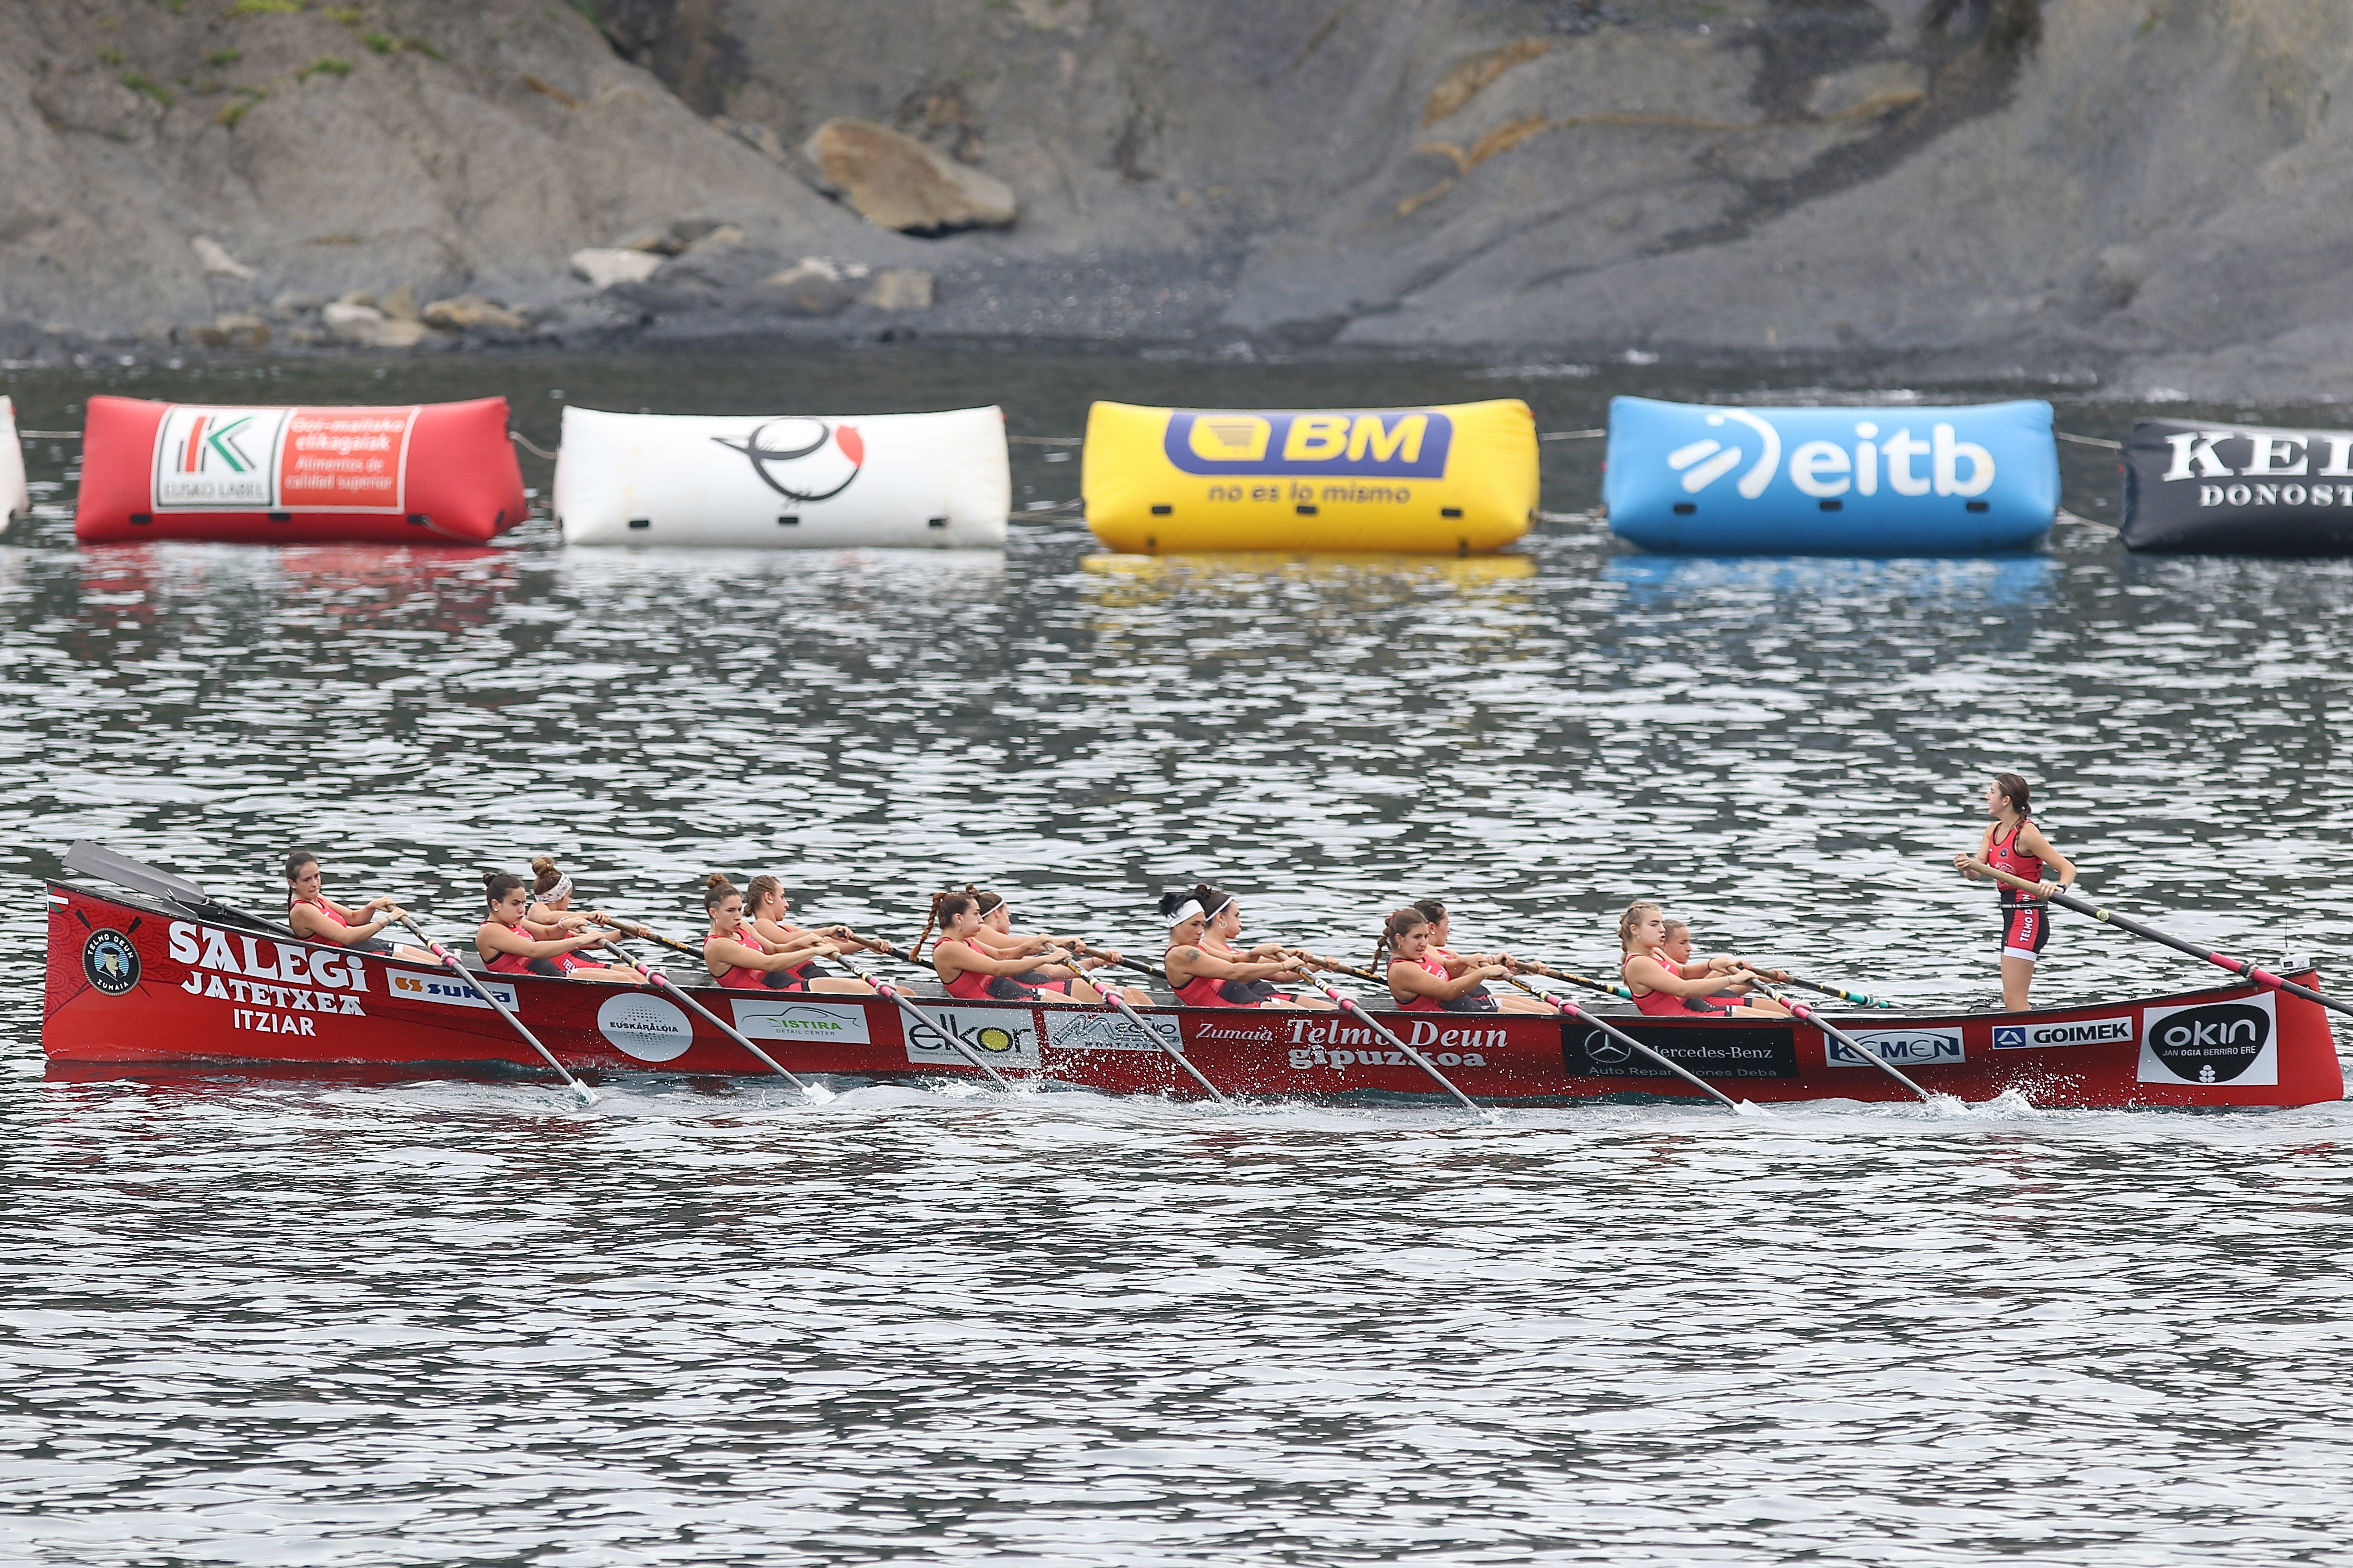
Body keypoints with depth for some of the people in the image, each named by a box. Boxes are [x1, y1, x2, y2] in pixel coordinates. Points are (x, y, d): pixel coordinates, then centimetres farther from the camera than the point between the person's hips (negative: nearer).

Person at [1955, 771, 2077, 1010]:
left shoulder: (2026, 833, -14)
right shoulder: (1993, 831, 11)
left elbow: (2068, 868, -14)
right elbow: (1977, 874, 5)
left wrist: (2059, 888, -35)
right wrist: (1967, 867, -18)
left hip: (2029, 916, -9)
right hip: (2011, 916, 9)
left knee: (2014, 1000, -14)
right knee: (2012, 1000, 13)